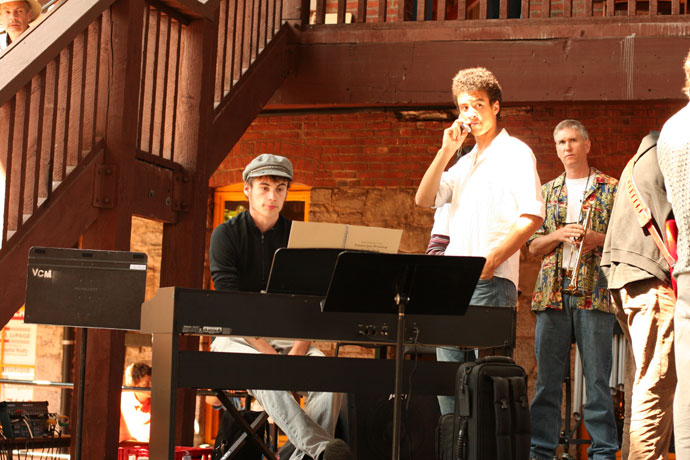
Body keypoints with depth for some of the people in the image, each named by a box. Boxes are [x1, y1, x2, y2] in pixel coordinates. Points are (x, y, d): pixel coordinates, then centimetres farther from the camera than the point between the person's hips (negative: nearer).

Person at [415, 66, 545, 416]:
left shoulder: (515, 153, -1)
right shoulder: (466, 161, 23)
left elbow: (532, 217, -11)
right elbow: (424, 200, 15)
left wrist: (492, 259, -17)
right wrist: (445, 152, 6)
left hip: (490, 281, -8)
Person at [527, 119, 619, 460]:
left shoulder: (610, 188, 9)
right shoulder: (547, 192, 18)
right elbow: (533, 246, 14)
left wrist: (600, 239, -12)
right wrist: (559, 235, -5)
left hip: (593, 291, -3)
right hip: (553, 291, 3)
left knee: (597, 377, -4)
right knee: (547, 377, 2)